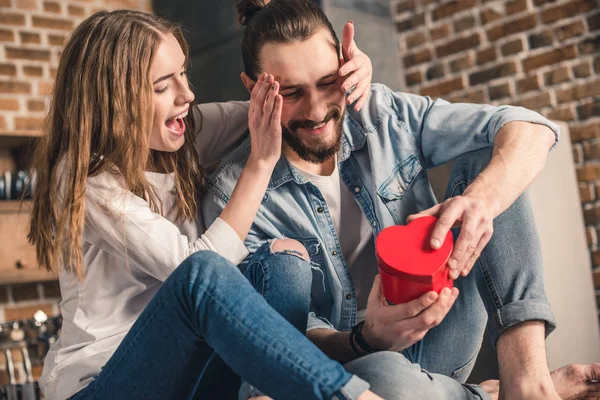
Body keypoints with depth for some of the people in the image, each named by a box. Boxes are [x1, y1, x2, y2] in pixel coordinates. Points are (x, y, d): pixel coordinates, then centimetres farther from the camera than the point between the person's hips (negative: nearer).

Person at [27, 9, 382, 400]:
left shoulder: (184, 132, 1)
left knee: (285, 265, -18)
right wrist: (261, 162, -20)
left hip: (186, 367, 7)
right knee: (203, 273, -34)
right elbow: (195, 270, -22)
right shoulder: (84, 180, -16)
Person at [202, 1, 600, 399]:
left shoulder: (386, 115, -3)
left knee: (487, 155, -10)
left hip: (435, 344, 4)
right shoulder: (234, 196, -13)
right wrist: (369, 339, -35)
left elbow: (530, 128, -9)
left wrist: (482, 201, -31)